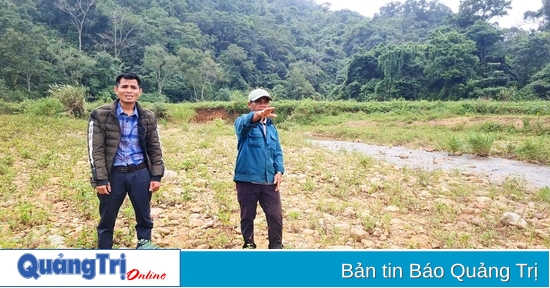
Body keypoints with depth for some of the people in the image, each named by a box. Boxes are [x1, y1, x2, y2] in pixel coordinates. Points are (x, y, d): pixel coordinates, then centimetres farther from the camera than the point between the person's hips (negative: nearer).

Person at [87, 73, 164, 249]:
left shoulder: (148, 117, 4)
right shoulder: (100, 115, -5)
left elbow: (155, 148, 7)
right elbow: (95, 150, -6)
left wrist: (156, 176, 1)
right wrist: (100, 179, -11)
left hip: (140, 173, 2)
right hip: (113, 174, -1)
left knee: (144, 215, 13)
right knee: (107, 219, 13)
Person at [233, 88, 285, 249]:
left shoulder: (272, 128, 14)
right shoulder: (244, 124, -3)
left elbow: (277, 152, 15)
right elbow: (244, 122, -29)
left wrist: (279, 171, -1)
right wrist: (258, 115, -51)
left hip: (269, 181, 4)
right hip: (247, 180, -4)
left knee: (276, 215, 2)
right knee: (247, 216, 9)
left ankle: (276, 246, 21)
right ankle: (249, 245, 29)